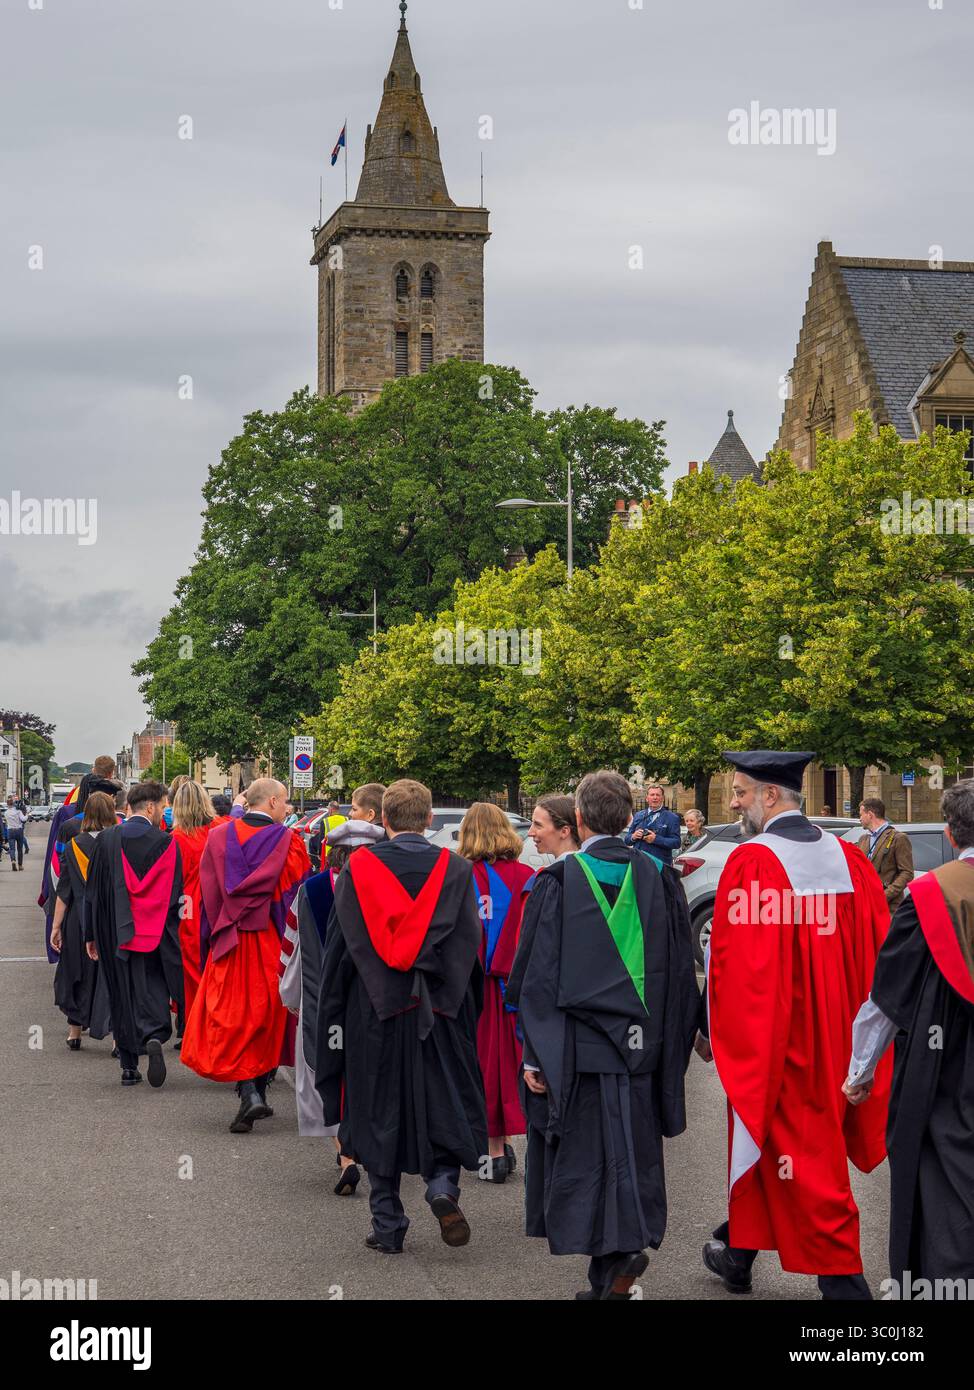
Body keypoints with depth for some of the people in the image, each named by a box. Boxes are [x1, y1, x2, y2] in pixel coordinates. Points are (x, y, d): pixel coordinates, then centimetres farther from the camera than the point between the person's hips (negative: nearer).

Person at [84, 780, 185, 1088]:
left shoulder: (106, 840, -1)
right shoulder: (166, 843, -7)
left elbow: (93, 892, 4)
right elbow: (175, 894, -6)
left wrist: (91, 935, 12)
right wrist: (172, 935, 2)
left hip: (114, 934, 2)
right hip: (154, 935, -2)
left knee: (121, 997, 12)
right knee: (152, 990, 3)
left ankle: (129, 1066, 14)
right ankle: (154, 1037, -26)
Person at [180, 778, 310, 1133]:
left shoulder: (217, 837, 3)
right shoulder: (288, 841, -5)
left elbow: (207, 895, 6)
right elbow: (299, 895, -5)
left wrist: (213, 939, 14)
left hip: (228, 944, 1)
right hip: (272, 944, -1)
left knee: (232, 1018, 2)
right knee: (266, 1020, 12)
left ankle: (249, 1093, -15)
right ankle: (256, 1092, 17)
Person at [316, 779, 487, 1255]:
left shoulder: (357, 869, -2)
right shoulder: (456, 870, -2)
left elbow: (338, 948, 0)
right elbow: (470, 946, -1)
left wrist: (334, 1017, 9)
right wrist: (460, 1003, 10)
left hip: (374, 1012, 0)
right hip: (440, 1014, 0)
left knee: (380, 1114, 9)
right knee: (446, 1106, 13)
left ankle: (387, 1226, 10)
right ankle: (443, 1185, -11)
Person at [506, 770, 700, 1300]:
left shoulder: (558, 882, -8)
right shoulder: (659, 879, 2)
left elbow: (536, 977, -8)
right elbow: (680, 971, 7)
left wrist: (535, 1056, -4)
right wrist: (670, 1047, 15)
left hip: (576, 1049, -3)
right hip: (642, 1050, 3)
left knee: (583, 1155, 4)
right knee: (632, 1153, 14)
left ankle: (612, 1257, -6)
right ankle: (631, 1238, 6)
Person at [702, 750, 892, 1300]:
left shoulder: (753, 862, -18)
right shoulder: (849, 857, 1)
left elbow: (733, 961, -17)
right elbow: (878, 949, 5)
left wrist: (715, 1031, -5)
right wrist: (858, 1025, 15)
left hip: (771, 1032, -7)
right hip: (834, 1036, 7)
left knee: (793, 1154, 4)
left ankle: (842, 1279, 6)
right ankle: (739, 1253, 33)